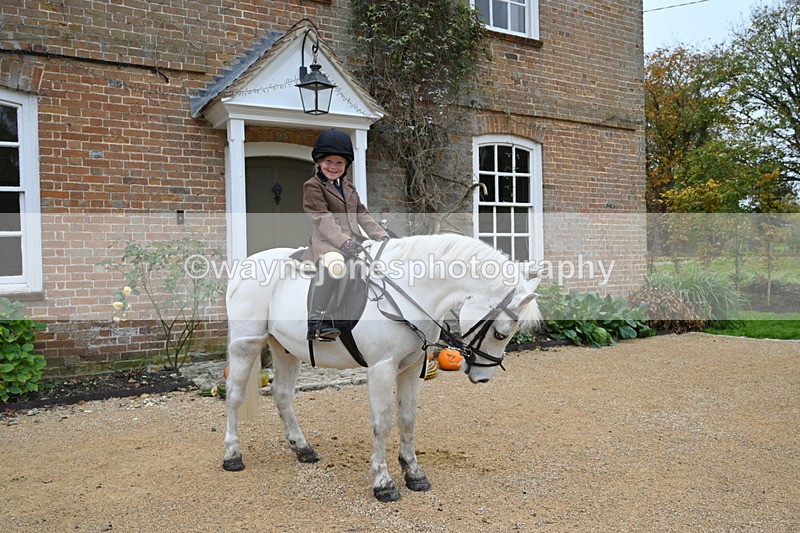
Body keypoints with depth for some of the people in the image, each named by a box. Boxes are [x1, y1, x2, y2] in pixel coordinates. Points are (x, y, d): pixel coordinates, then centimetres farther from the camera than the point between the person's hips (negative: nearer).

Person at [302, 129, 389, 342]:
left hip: (354, 242, 8)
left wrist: (382, 235, 8)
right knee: (333, 265, -39)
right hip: (327, 243, -8)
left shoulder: (348, 187, 24)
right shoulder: (312, 186, 0)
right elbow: (322, 219, -13)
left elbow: (362, 215, 22)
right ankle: (316, 323, -35)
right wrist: (343, 241, -26)